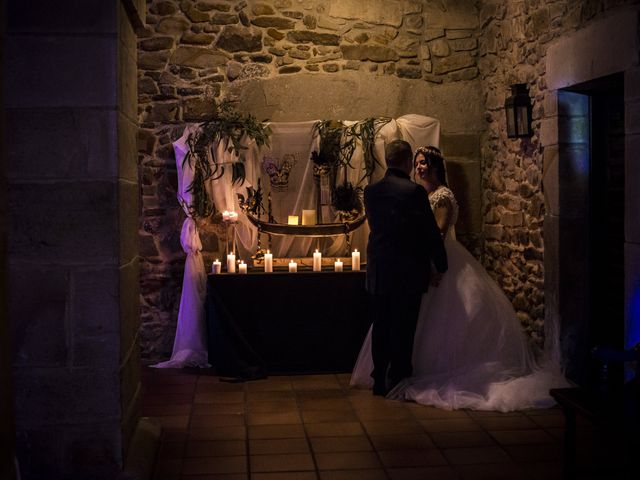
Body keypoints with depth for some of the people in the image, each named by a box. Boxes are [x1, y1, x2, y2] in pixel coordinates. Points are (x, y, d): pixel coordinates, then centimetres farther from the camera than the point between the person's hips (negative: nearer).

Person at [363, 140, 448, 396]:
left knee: (381, 327, 13)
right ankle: (397, 381, 11)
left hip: (378, 271, 5)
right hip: (409, 272, -5)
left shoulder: (371, 191, 2)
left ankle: (380, 380, 19)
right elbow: (431, 232, -9)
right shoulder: (414, 191, -13)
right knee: (404, 329, 5)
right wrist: (442, 267, 1)